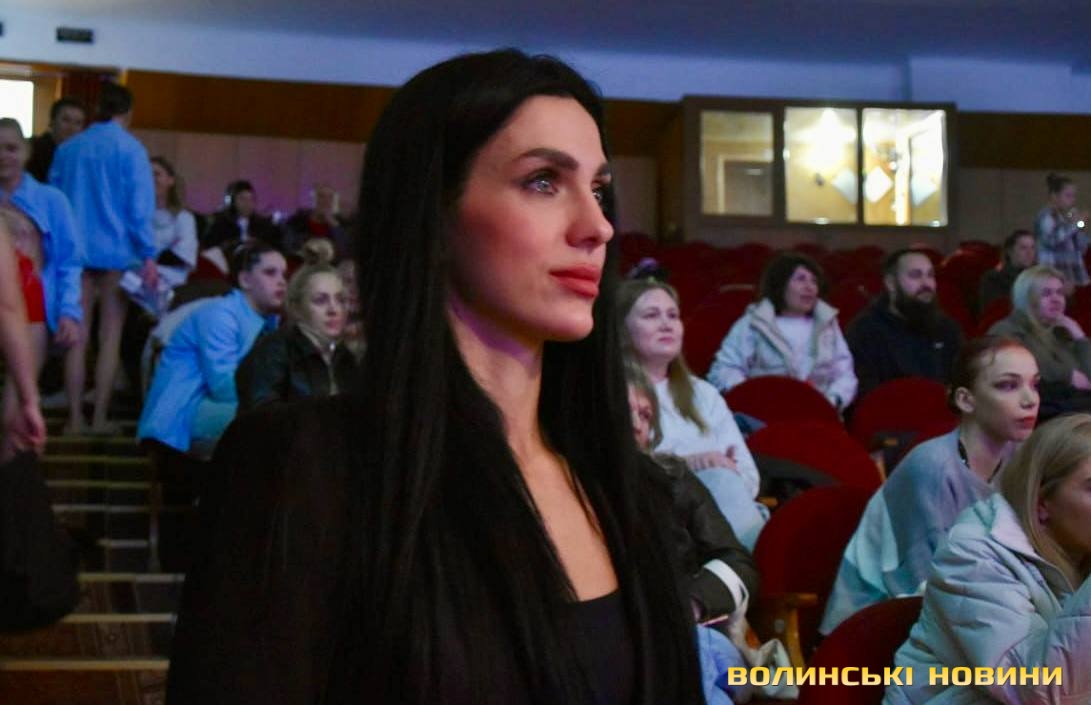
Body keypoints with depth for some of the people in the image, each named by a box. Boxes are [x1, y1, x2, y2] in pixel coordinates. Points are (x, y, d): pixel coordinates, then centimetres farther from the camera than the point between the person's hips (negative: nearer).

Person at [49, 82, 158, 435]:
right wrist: (148, 256, -10)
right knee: (110, 337, 3)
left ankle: (75, 417, 6)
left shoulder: (67, 149, 9)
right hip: (115, 251, -4)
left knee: (78, 336, 7)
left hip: (76, 250, 4)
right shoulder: (130, 148, -5)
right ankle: (99, 417, 2)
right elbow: (140, 205, -10)